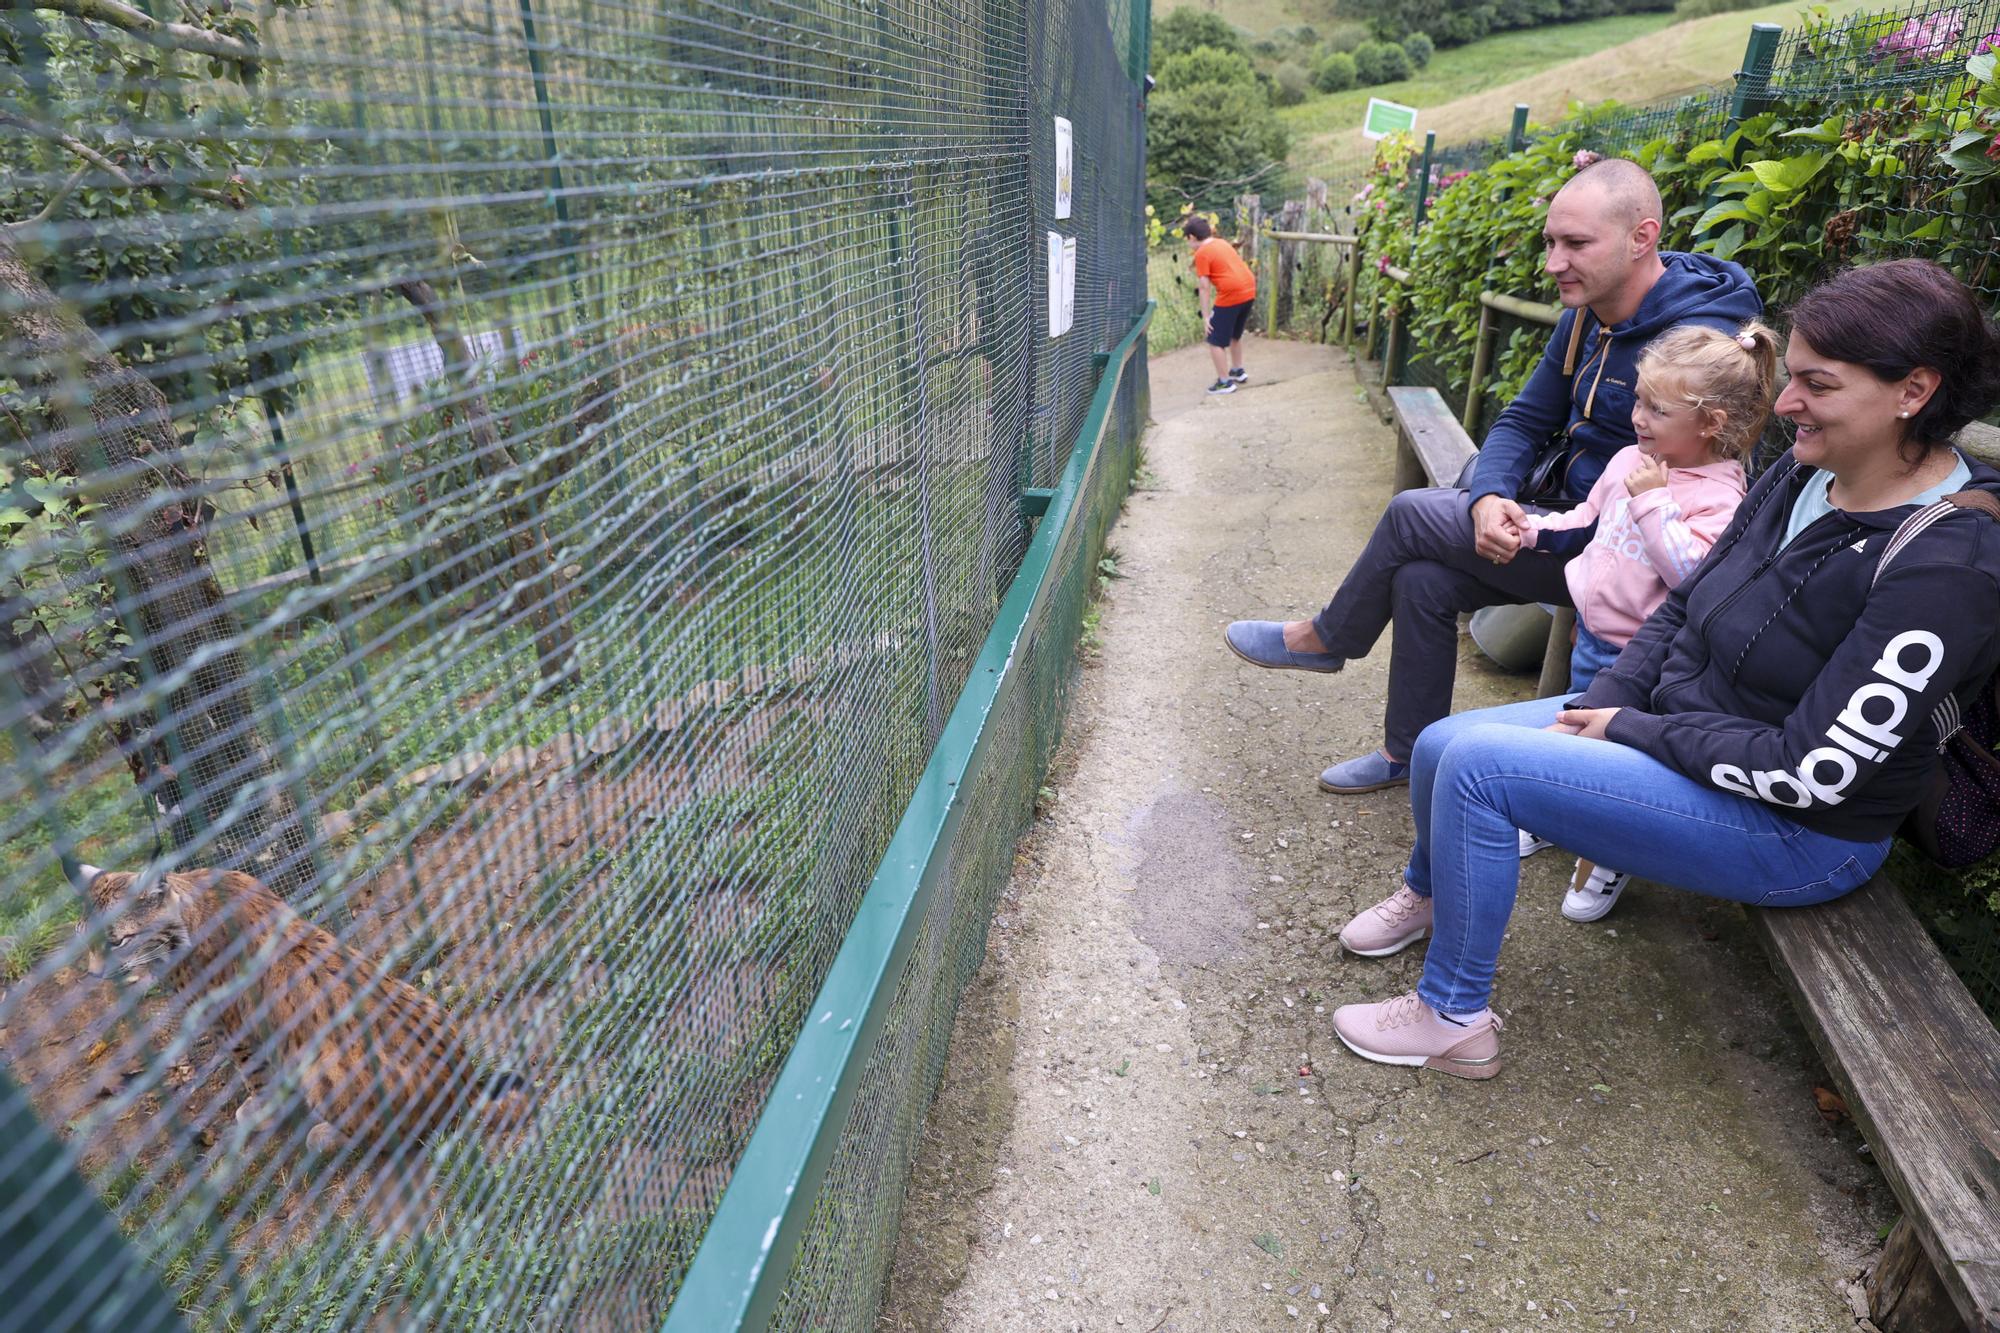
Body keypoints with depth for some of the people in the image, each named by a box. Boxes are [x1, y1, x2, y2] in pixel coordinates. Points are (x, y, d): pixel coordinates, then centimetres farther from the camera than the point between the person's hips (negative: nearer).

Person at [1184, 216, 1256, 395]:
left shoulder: (1201, 253, -7)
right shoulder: (1222, 243, 16)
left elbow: (1204, 287, -11)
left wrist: (1205, 316, -8)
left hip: (1231, 296, -8)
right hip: (1249, 291, 8)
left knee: (1216, 341, 3)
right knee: (1235, 335, 27)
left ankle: (1225, 382, 5)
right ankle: (1238, 370, 39)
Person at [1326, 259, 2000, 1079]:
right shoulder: (1801, 477, -2)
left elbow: (1810, 771, -26)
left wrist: (1629, 731, -17)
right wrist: (1599, 706, -7)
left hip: (1798, 832, -8)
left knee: (1476, 765, -25)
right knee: (1438, 745, 3)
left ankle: (1452, 1019, -4)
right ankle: (1430, 892, 38)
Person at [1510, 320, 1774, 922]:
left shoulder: (1718, 498, -19)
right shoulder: (1632, 460, 3)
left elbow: (1692, 572, -32)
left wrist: (1653, 502, -28)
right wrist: (1535, 530, 6)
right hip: (1592, 634, 7)